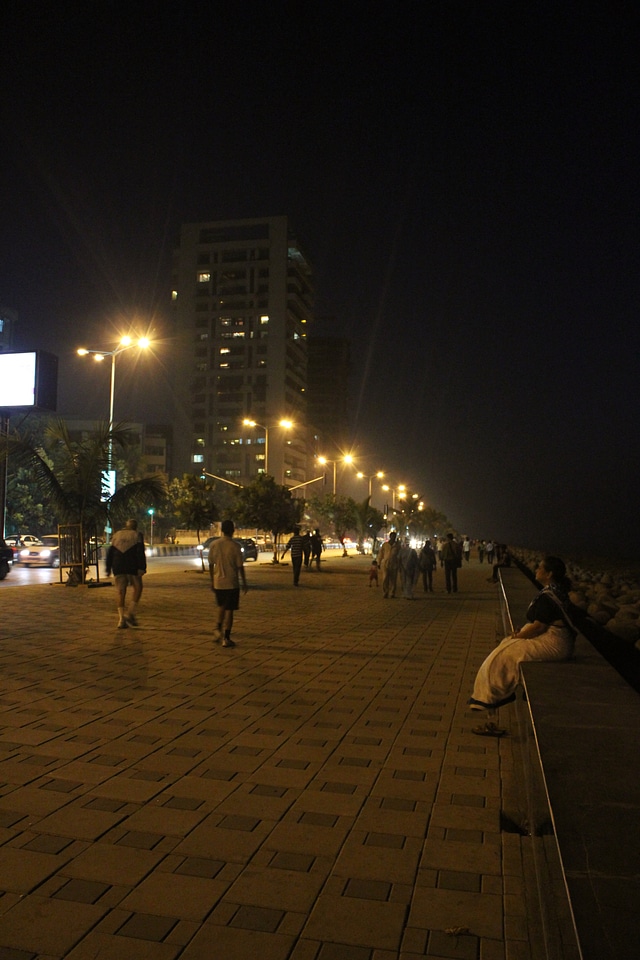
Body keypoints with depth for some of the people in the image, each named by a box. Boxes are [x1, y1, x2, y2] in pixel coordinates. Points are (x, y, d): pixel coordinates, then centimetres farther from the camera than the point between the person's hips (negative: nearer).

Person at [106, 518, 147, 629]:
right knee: (137, 588, 12)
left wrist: (108, 569, 17)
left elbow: (110, 553, 14)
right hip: (132, 567, -3)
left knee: (120, 591, 5)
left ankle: (121, 618, -2)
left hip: (117, 567, 3)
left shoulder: (116, 535, 16)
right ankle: (131, 614, 1)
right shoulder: (137, 535, 5)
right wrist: (142, 568, -12)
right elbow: (140, 552, -7)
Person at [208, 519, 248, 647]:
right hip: (231, 583, -4)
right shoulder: (235, 546, -12)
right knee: (229, 609, 3)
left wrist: (212, 581, 15)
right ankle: (226, 638, 4)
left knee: (221, 606, 25)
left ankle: (218, 628, 12)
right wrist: (244, 583, 0)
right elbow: (240, 566, -9)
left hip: (218, 582, 4)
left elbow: (211, 564, 4)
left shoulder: (214, 544, -1)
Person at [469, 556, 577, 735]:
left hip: (551, 644, -11)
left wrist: (517, 636, -9)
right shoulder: (557, 590, 11)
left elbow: (539, 626, -22)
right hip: (557, 641, 11)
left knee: (500, 659, -6)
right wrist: (522, 630, 7)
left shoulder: (547, 596, -21)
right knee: (505, 652, 14)